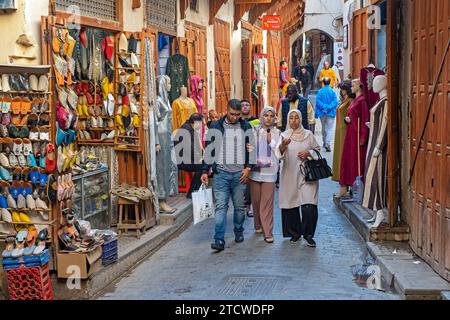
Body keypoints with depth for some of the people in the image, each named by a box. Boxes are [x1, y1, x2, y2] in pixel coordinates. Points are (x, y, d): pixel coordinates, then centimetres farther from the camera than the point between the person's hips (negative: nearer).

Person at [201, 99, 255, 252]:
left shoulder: (245, 127, 6)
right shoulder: (215, 127, 3)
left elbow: (251, 149, 9)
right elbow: (208, 150, 5)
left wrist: (248, 167, -2)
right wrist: (205, 171, 0)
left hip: (239, 173, 1)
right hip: (220, 173, -1)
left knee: (239, 206, 10)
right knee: (221, 206, -7)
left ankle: (239, 232, 30)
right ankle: (219, 240, -9)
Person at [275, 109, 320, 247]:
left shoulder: (308, 134, 8)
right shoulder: (284, 136, 4)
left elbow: (317, 150, 17)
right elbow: (279, 153, -12)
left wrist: (308, 153, -4)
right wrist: (283, 145, -34)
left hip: (306, 174, 0)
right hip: (289, 175, 1)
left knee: (309, 207, -11)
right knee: (291, 205, 4)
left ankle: (308, 235, 2)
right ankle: (295, 232, 22)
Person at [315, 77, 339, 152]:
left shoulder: (320, 92, -4)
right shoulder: (332, 91, -7)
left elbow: (318, 102, -10)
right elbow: (335, 102, -13)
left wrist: (324, 107, -10)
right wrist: (329, 107, -13)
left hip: (322, 113, 2)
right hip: (331, 113, -2)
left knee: (324, 128, 20)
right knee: (330, 129, -3)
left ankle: (325, 142, 32)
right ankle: (327, 143, -22)